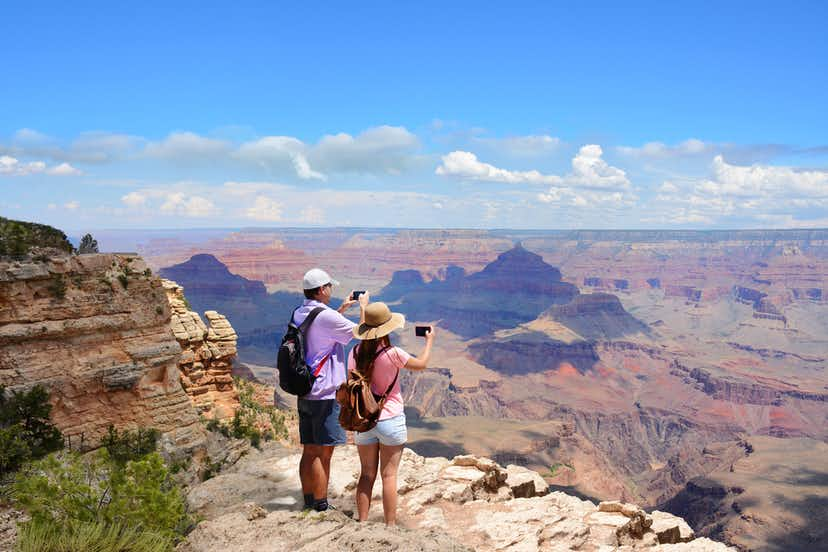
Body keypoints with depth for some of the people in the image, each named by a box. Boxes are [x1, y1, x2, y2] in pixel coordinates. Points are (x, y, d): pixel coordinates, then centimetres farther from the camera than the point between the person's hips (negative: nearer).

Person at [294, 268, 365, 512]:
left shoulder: (299, 314, 8)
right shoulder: (326, 316, -19)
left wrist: (342, 308, 26)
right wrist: (364, 306, 5)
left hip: (304, 393, 9)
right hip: (326, 394, -8)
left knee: (309, 451, 14)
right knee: (323, 453, 0)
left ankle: (309, 501, 24)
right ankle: (320, 507, 7)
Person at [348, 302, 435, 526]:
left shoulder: (355, 353, -4)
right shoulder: (392, 354, -16)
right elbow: (422, 364, 1)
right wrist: (429, 341, 17)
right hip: (390, 419, -4)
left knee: (366, 475, 13)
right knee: (389, 475, 5)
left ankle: (362, 522, 16)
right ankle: (390, 524, 12)